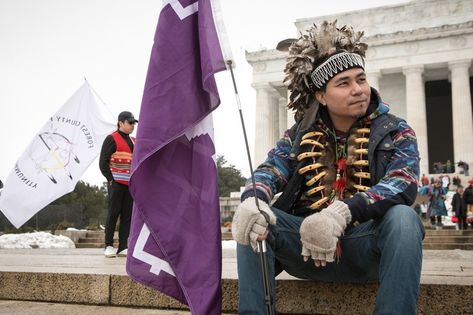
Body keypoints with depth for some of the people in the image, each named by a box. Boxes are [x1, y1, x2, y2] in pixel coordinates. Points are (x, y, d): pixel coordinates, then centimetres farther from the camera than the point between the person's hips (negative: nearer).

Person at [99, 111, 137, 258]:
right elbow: (103, 162, -7)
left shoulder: (134, 141, 17)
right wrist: (110, 179, -12)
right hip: (116, 183, -6)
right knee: (113, 213, -2)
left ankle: (123, 247, 10)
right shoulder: (112, 139, -3)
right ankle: (109, 246, 7)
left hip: (131, 184, 6)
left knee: (127, 215, 5)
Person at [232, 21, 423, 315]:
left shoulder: (395, 132, 2)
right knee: (253, 218, -21)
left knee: (402, 217, -32)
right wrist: (252, 200, -32)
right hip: (307, 246, 2)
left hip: (366, 245, -2)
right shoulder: (300, 135, 10)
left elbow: (403, 184, -16)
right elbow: (269, 170, -5)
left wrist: (341, 213, -35)